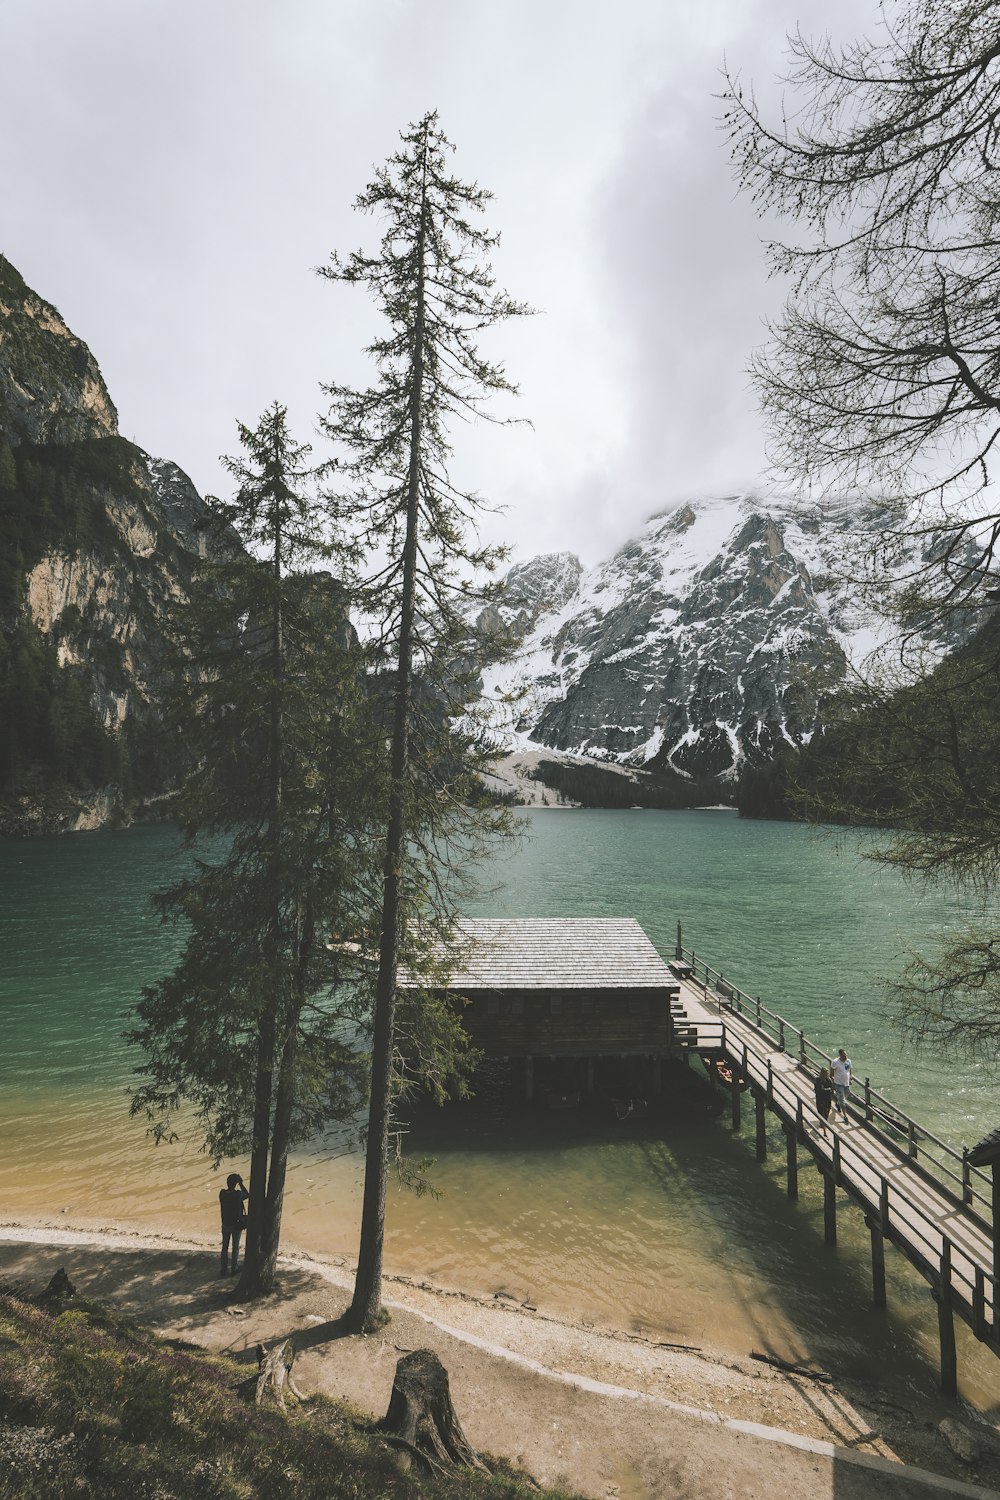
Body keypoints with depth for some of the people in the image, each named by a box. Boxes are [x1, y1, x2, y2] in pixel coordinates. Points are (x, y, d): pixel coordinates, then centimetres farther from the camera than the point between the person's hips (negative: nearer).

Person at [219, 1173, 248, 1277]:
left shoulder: (222, 1193, -15)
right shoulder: (238, 1195, -23)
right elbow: (247, 1195, -2)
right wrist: (241, 1184, -6)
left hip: (225, 1224, 3)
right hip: (236, 1225, -3)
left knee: (225, 1247, 17)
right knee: (235, 1247, 13)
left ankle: (224, 1269, 23)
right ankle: (233, 1270, 21)